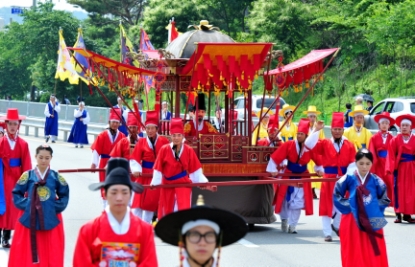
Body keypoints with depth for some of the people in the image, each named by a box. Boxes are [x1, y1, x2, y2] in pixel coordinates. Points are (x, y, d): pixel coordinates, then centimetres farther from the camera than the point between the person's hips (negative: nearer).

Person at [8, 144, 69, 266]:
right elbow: (17, 193, 3)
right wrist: (25, 205, -9)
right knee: (27, 253, 2)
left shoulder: (56, 177, 3)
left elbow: (64, 195, 10)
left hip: (50, 220, 1)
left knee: (52, 255, 4)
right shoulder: (28, 175, -1)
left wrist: (57, 206, -4)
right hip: (30, 220, -1)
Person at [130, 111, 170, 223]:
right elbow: (135, 159, -6)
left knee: (152, 202, 6)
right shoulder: (141, 142, -3)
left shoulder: (164, 141, -3)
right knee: (139, 201, -5)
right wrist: (136, 170, -22)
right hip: (144, 175, -1)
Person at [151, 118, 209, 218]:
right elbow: (158, 169, -5)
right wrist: (155, 182, -13)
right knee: (166, 210, 14)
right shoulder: (164, 150, -11)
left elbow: (195, 170, -3)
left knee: (184, 208, -15)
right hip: (167, 184, 1)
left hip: (183, 183, -1)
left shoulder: (189, 150, -8)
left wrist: (205, 183, -9)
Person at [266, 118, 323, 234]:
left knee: (298, 202, -1)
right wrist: (273, 170, -19)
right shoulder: (289, 145, -17)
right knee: (284, 200, 7)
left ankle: (292, 225, 9)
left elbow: (318, 159, 5)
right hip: (288, 176, -1)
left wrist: (319, 169, 0)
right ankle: (284, 220, 29)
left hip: (302, 178, 1)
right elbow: (276, 157, -16)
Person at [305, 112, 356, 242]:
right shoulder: (324, 144, 2)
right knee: (327, 206, 2)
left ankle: (336, 225, 32)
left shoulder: (349, 145, 4)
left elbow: (353, 163, -2)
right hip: (328, 179, -1)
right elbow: (309, 145, -12)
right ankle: (327, 233, 9)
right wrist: (316, 130, -16)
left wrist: (349, 176, -16)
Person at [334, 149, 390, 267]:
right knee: (354, 255, 4)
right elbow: (337, 195, 1)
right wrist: (348, 206, -8)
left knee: (374, 255, 3)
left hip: (372, 222, 1)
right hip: (352, 222, -1)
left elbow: (384, 199, 9)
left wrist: (376, 208, -6)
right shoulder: (349, 179, -6)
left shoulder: (376, 181, -2)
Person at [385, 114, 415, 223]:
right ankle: (398, 214, 0)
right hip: (399, 168, -2)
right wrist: (390, 168, -16)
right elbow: (391, 156, -6)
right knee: (399, 190, -3)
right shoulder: (395, 140, 0)